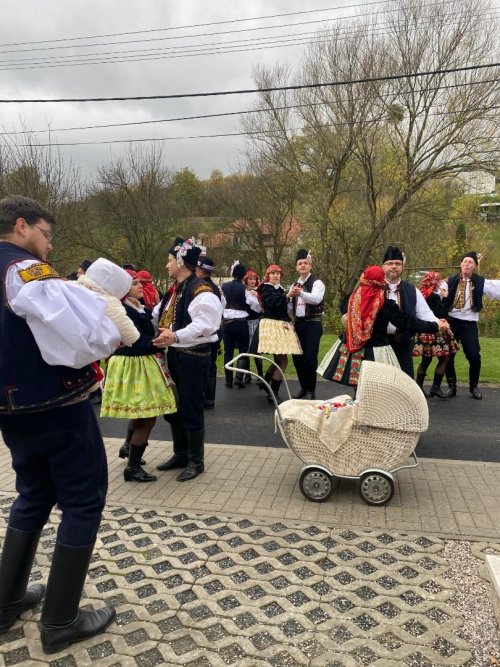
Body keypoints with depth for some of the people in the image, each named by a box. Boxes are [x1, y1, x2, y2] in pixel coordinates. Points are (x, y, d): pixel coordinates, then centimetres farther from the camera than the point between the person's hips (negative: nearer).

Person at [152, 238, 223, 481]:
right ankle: (180, 454, 32)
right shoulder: (175, 290, 13)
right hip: (173, 355, 10)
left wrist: (176, 336, -34)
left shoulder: (201, 289, -17)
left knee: (190, 410, 0)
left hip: (193, 356, -9)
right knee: (172, 408, 17)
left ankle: (196, 461, 16)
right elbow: (158, 317, 20)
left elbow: (205, 325, -27)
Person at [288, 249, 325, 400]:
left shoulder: (317, 283, -7)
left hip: (312, 324, -7)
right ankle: (304, 388, 24)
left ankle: (311, 391, 3)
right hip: (298, 323, 7)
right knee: (297, 357, 9)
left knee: (310, 357, -9)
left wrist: (301, 293, -44)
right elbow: (289, 306, 15)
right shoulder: (294, 285, 14)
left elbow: (316, 299, -29)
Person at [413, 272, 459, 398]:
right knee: (444, 358, -1)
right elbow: (443, 314, -14)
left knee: (426, 360, 10)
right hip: (434, 331, -9)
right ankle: (436, 387, 3)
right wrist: (445, 298, -6)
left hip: (426, 330, 9)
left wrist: (441, 297, 12)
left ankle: (419, 387, 13)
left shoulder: (423, 294, 10)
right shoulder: (434, 296, -15)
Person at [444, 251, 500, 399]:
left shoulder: (481, 282, 1)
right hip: (451, 321, 1)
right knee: (448, 355, 3)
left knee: (474, 356, -8)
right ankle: (452, 386, 20)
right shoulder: (450, 281, 3)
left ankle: (474, 387, 14)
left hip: (469, 323, -1)